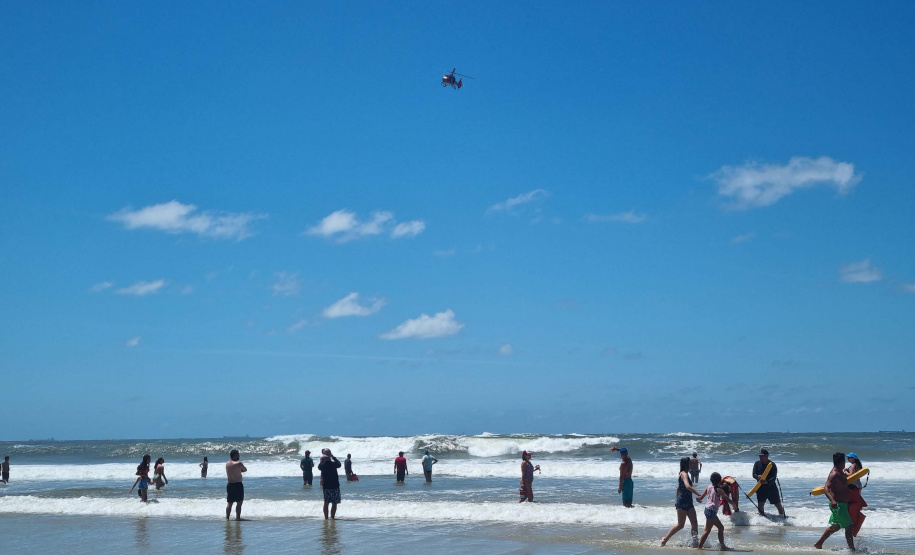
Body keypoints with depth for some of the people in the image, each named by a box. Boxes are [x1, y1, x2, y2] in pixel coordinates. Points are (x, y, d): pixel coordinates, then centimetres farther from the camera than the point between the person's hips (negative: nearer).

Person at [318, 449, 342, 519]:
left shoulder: (321, 465, -5)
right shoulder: (333, 464, -14)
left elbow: (319, 467, 18)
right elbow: (339, 464, 8)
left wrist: (322, 460, 20)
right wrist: (333, 457, 13)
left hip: (326, 486, 4)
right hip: (335, 486, -4)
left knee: (326, 503, 12)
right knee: (334, 503, 4)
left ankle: (326, 517, 13)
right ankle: (332, 517, 2)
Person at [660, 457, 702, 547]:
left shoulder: (685, 474, 15)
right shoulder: (684, 474, -14)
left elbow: (678, 488, 23)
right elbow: (687, 486, -31)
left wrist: (677, 501, 28)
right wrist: (699, 494, -35)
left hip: (689, 502, 9)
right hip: (682, 502, -9)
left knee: (694, 523, 4)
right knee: (680, 525, -5)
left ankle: (695, 542, 6)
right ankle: (664, 539, 5)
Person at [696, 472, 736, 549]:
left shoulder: (708, 487, 8)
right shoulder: (719, 490, -8)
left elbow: (701, 497, 11)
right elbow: (727, 499, -6)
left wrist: (698, 499, 34)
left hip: (707, 508, 8)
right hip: (712, 510, -8)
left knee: (721, 527, 16)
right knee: (707, 530, -6)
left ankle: (722, 546, 21)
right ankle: (699, 547, -8)